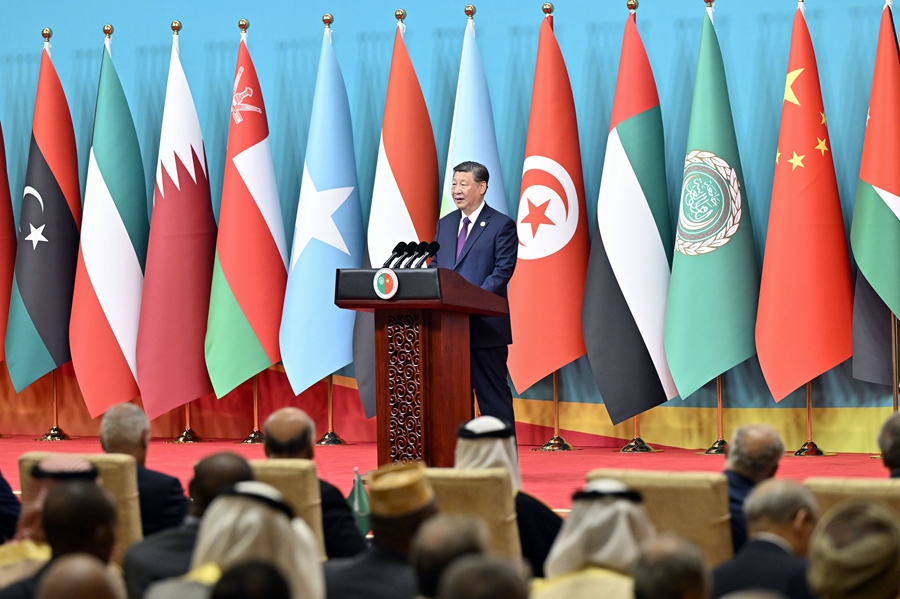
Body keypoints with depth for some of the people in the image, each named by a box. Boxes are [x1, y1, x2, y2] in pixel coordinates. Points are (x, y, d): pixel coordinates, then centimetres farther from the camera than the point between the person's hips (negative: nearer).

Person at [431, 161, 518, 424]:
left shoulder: (502, 225, -4)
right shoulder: (445, 224, 16)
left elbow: (503, 271, -12)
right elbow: (435, 265, 16)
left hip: (485, 323, -6)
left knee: (492, 393, -2)